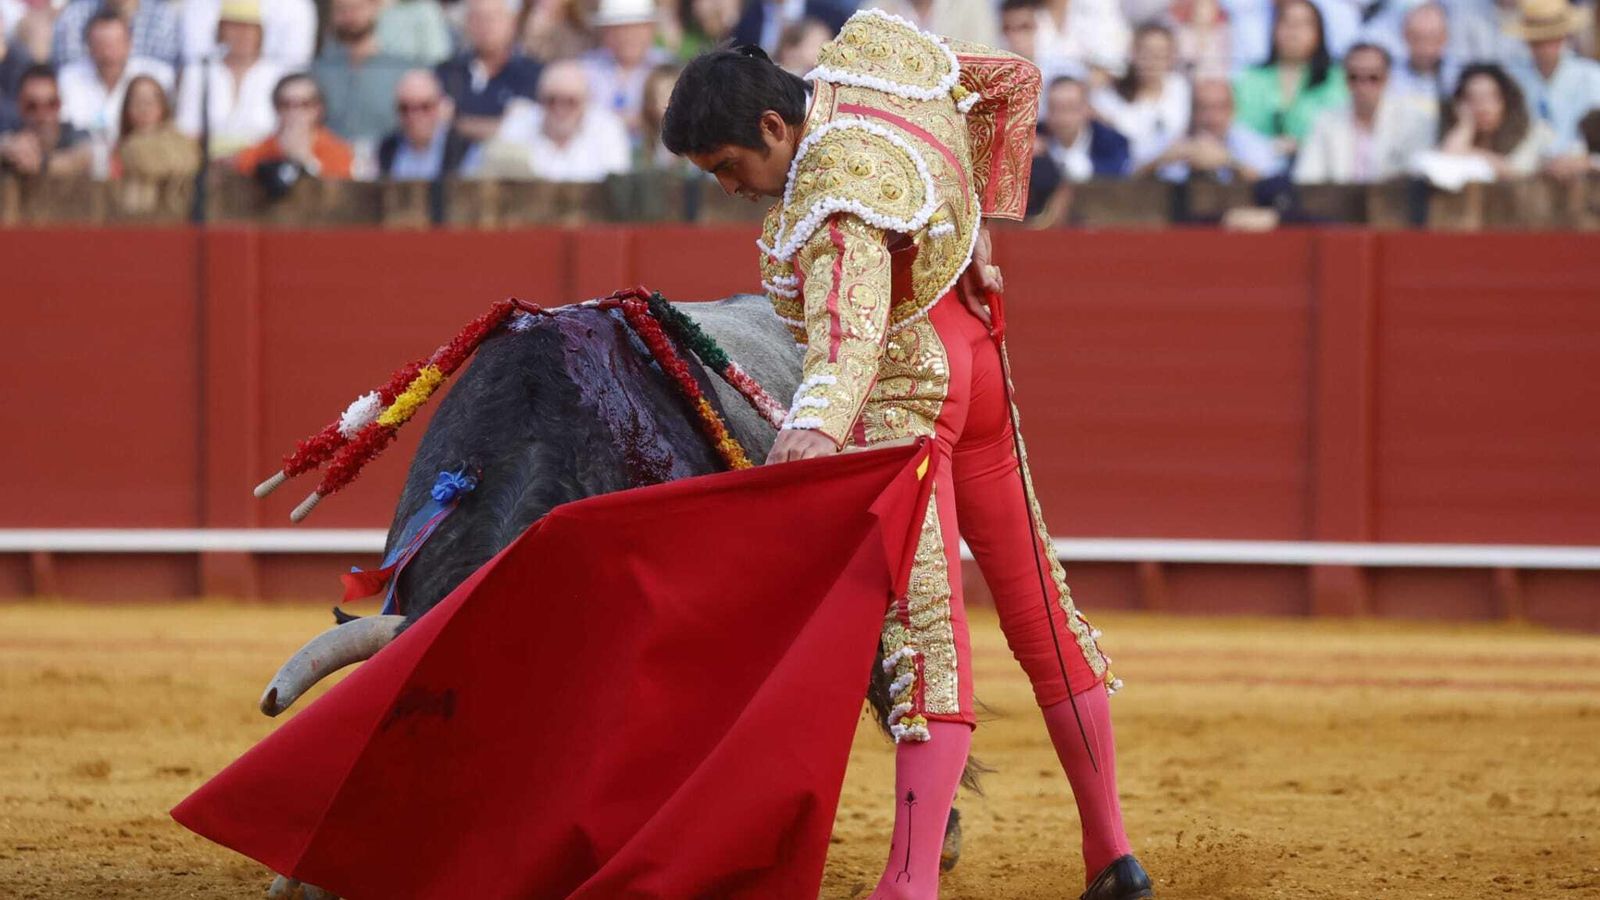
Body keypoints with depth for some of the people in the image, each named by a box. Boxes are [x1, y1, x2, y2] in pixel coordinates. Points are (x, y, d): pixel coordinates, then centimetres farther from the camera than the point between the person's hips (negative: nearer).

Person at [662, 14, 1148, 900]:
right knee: (1037, 611, 15)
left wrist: (818, 424, -63)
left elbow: (851, 329, -45)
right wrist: (987, 222, 13)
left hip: (905, 399, -10)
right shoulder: (867, 53, -2)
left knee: (924, 630, -18)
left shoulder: (835, 197, -28)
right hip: (978, 363, 10)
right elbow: (1015, 82, 13)